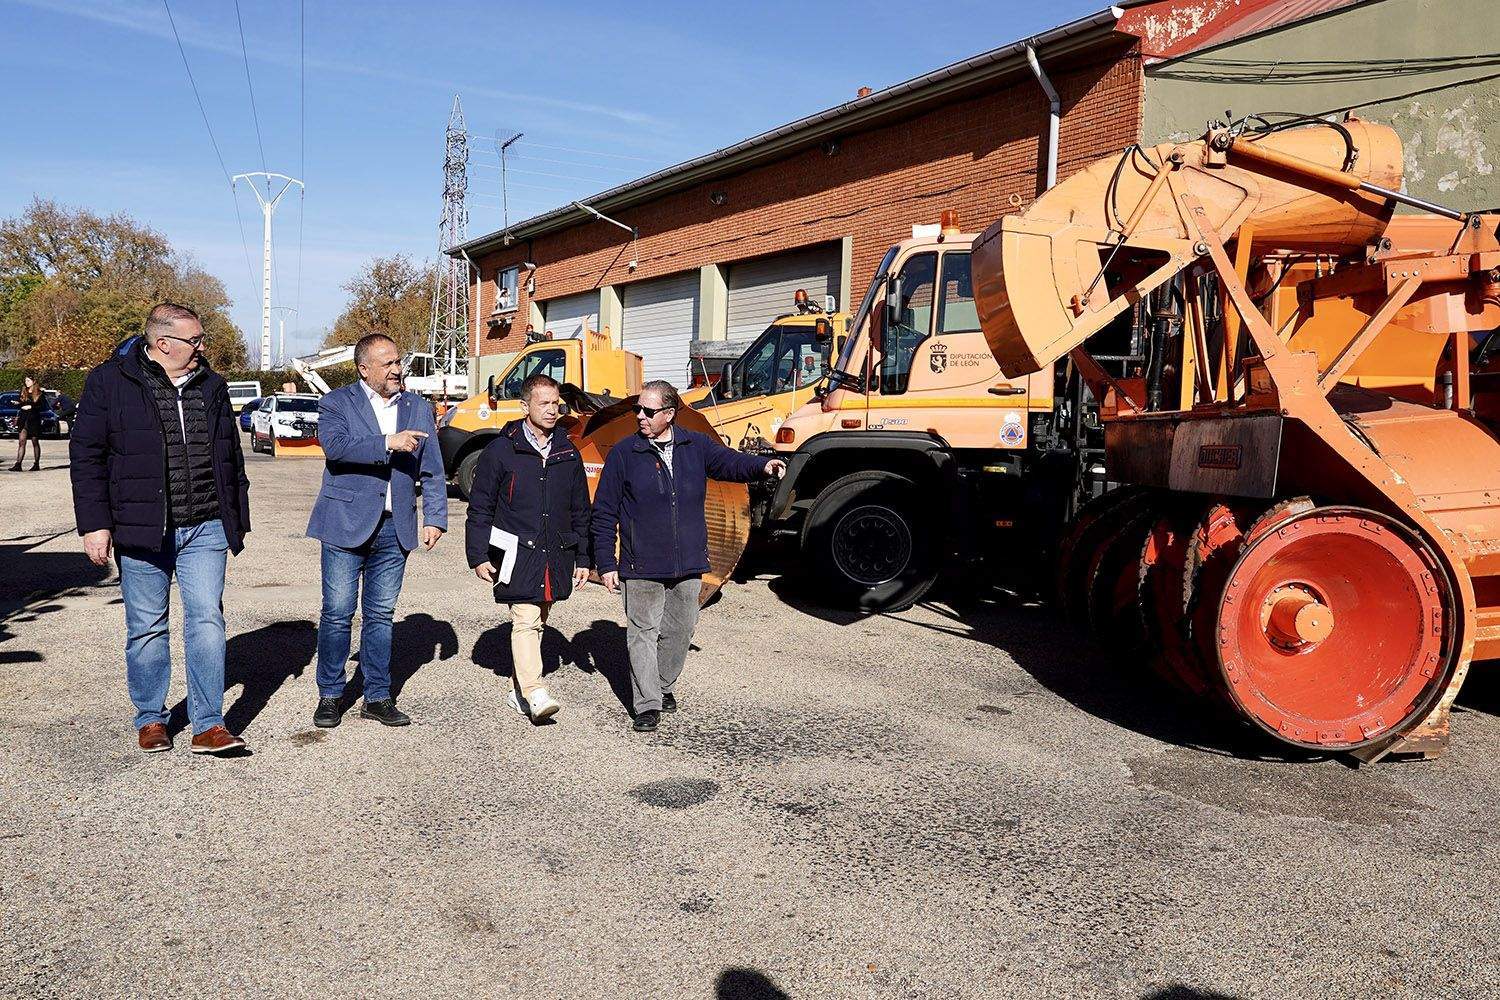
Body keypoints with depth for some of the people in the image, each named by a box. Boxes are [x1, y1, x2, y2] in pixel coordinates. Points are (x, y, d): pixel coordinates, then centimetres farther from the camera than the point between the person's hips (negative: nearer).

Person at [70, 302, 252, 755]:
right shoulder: (109, 382, -1)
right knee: (147, 628, 8)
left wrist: (238, 520, 16)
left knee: (207, 620, -2)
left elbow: (232, 457, 17)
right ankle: (150, 719, 24)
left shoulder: (211, 385, 11)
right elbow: (86, 456, -1)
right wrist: (94, 523, -7)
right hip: (141, 530, -2)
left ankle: (209, 725, 3)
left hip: (205, 529, 2)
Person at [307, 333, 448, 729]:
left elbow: (432, 471, 11)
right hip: (347, 525, -3)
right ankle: (330, 695, 15)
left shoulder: (418, 409, 12)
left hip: (395, 529, 3)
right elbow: (335, 445, -19)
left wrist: (435, 518, 3)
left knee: (381, 615, 9)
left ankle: (377, 697, 18)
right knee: (337, 613, 1)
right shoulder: (336, 403, 1)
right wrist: (388, 443, -23)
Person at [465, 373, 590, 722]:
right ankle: (534, 693, -18)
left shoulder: (568, 453, 11)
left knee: (537, 623, 11)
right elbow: (480, 507, 0)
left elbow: (580, 510, 16)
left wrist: (582, 558, 14)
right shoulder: (501, 450, -2)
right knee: (525, 619, -14)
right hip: (517, 553, -5)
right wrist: (478, 556, -4)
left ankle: (518, 689, 22)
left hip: (556, 555, 5)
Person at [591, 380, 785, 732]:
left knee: (680, 629, 14)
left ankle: (665, 686, 35)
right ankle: (647, 704, 8)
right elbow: (604, 514, 0)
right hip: (641, 568, -3)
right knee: (643, 632, 0)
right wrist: (606, 563, -3)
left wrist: (763, 465, -23)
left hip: (689, 564, 3)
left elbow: (729, 462, -1)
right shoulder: (624, 454, -2)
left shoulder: (696, 446, 5)